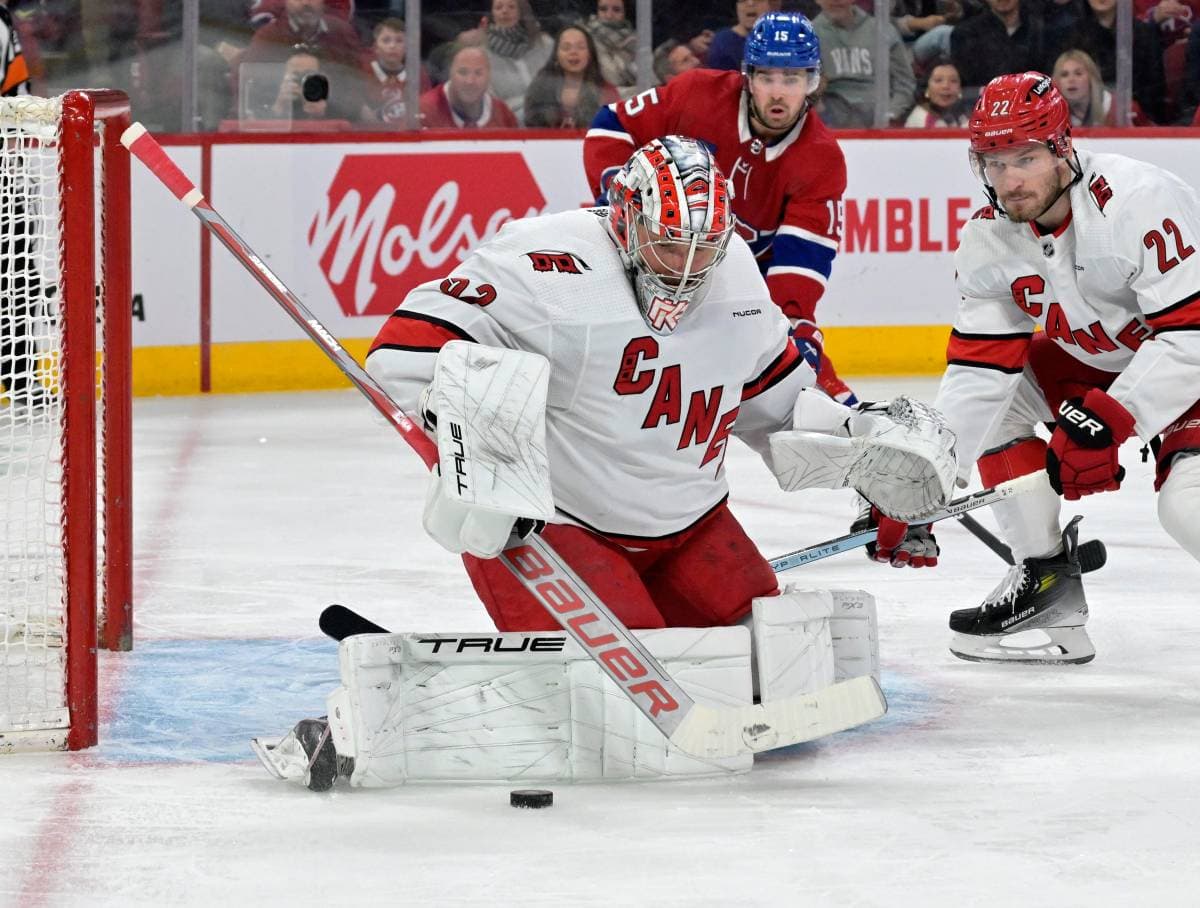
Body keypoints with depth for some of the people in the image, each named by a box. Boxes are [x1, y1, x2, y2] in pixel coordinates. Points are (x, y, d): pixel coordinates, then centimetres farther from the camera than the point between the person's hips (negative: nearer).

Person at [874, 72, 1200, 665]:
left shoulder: (1139, 200, -32)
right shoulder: (989, 239, -11)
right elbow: (978, 367, -11)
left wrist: (1110, 418, -38)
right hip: (1092, 359, 7)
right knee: (989, 393, -8)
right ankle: (1045, 579, 4)